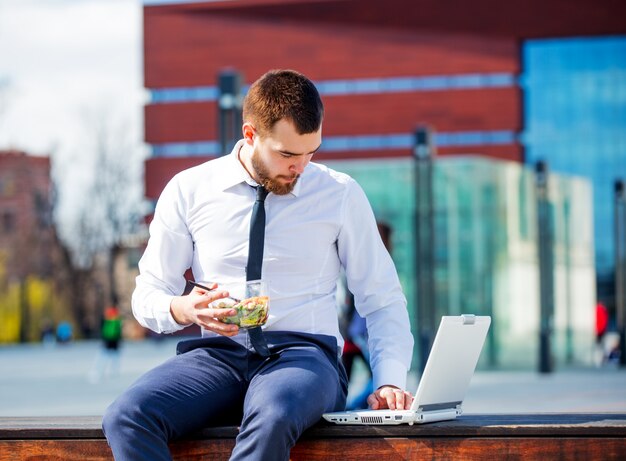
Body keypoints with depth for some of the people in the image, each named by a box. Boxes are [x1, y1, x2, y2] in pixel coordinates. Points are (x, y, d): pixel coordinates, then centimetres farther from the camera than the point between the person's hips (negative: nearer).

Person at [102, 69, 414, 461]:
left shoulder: (341, 195, 6)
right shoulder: (188, 190, 7)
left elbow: (384, 300, 10)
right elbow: (147, 295, 11)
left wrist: (389, 381, -7)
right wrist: (185, 309, -13)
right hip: (216, 354, 2)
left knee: (272, 418, -40)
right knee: (126, 417, -31)